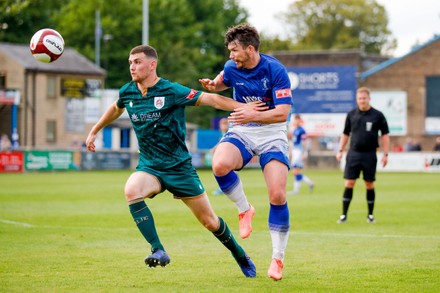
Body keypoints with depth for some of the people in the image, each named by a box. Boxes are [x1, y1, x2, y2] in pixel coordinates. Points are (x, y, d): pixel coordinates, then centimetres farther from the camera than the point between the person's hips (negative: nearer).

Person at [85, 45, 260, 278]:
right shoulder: (127, 92, 1)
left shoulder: (171, 91, -14)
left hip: (179, 166, -3)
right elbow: (115, 109, 24)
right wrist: (94, 131, 33)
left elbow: (210, 99, -17)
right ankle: (158, 251, -26)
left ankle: (240, 255, 30)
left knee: (210, 222, 2)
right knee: (131, 190, -32)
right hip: (148, 166, 3)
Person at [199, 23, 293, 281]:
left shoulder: (275, 70, -17)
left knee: (278, 195, -16)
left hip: (272, 133, -3)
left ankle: (278, 258, 0)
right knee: (220, 165, -31)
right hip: (242, 132, 3)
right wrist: (212, 85, -1)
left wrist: (254, 115, -35)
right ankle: (245, 209, -3)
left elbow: (282, 113, -21)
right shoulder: (231, 68, -3)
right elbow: (222, 82, 23)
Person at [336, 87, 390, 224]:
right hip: (353, 154, 1)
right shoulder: (351, 115, 6)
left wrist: (385, 154, -4)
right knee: (349, 184, -3)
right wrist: (340, 150, 7)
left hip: (369, 155, -1)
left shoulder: (377, 115, -1)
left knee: (369, 185, 5)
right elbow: (345, 134, 14)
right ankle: (344, 215, -1)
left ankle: (370, 215, 16)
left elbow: (385, 135, 1)